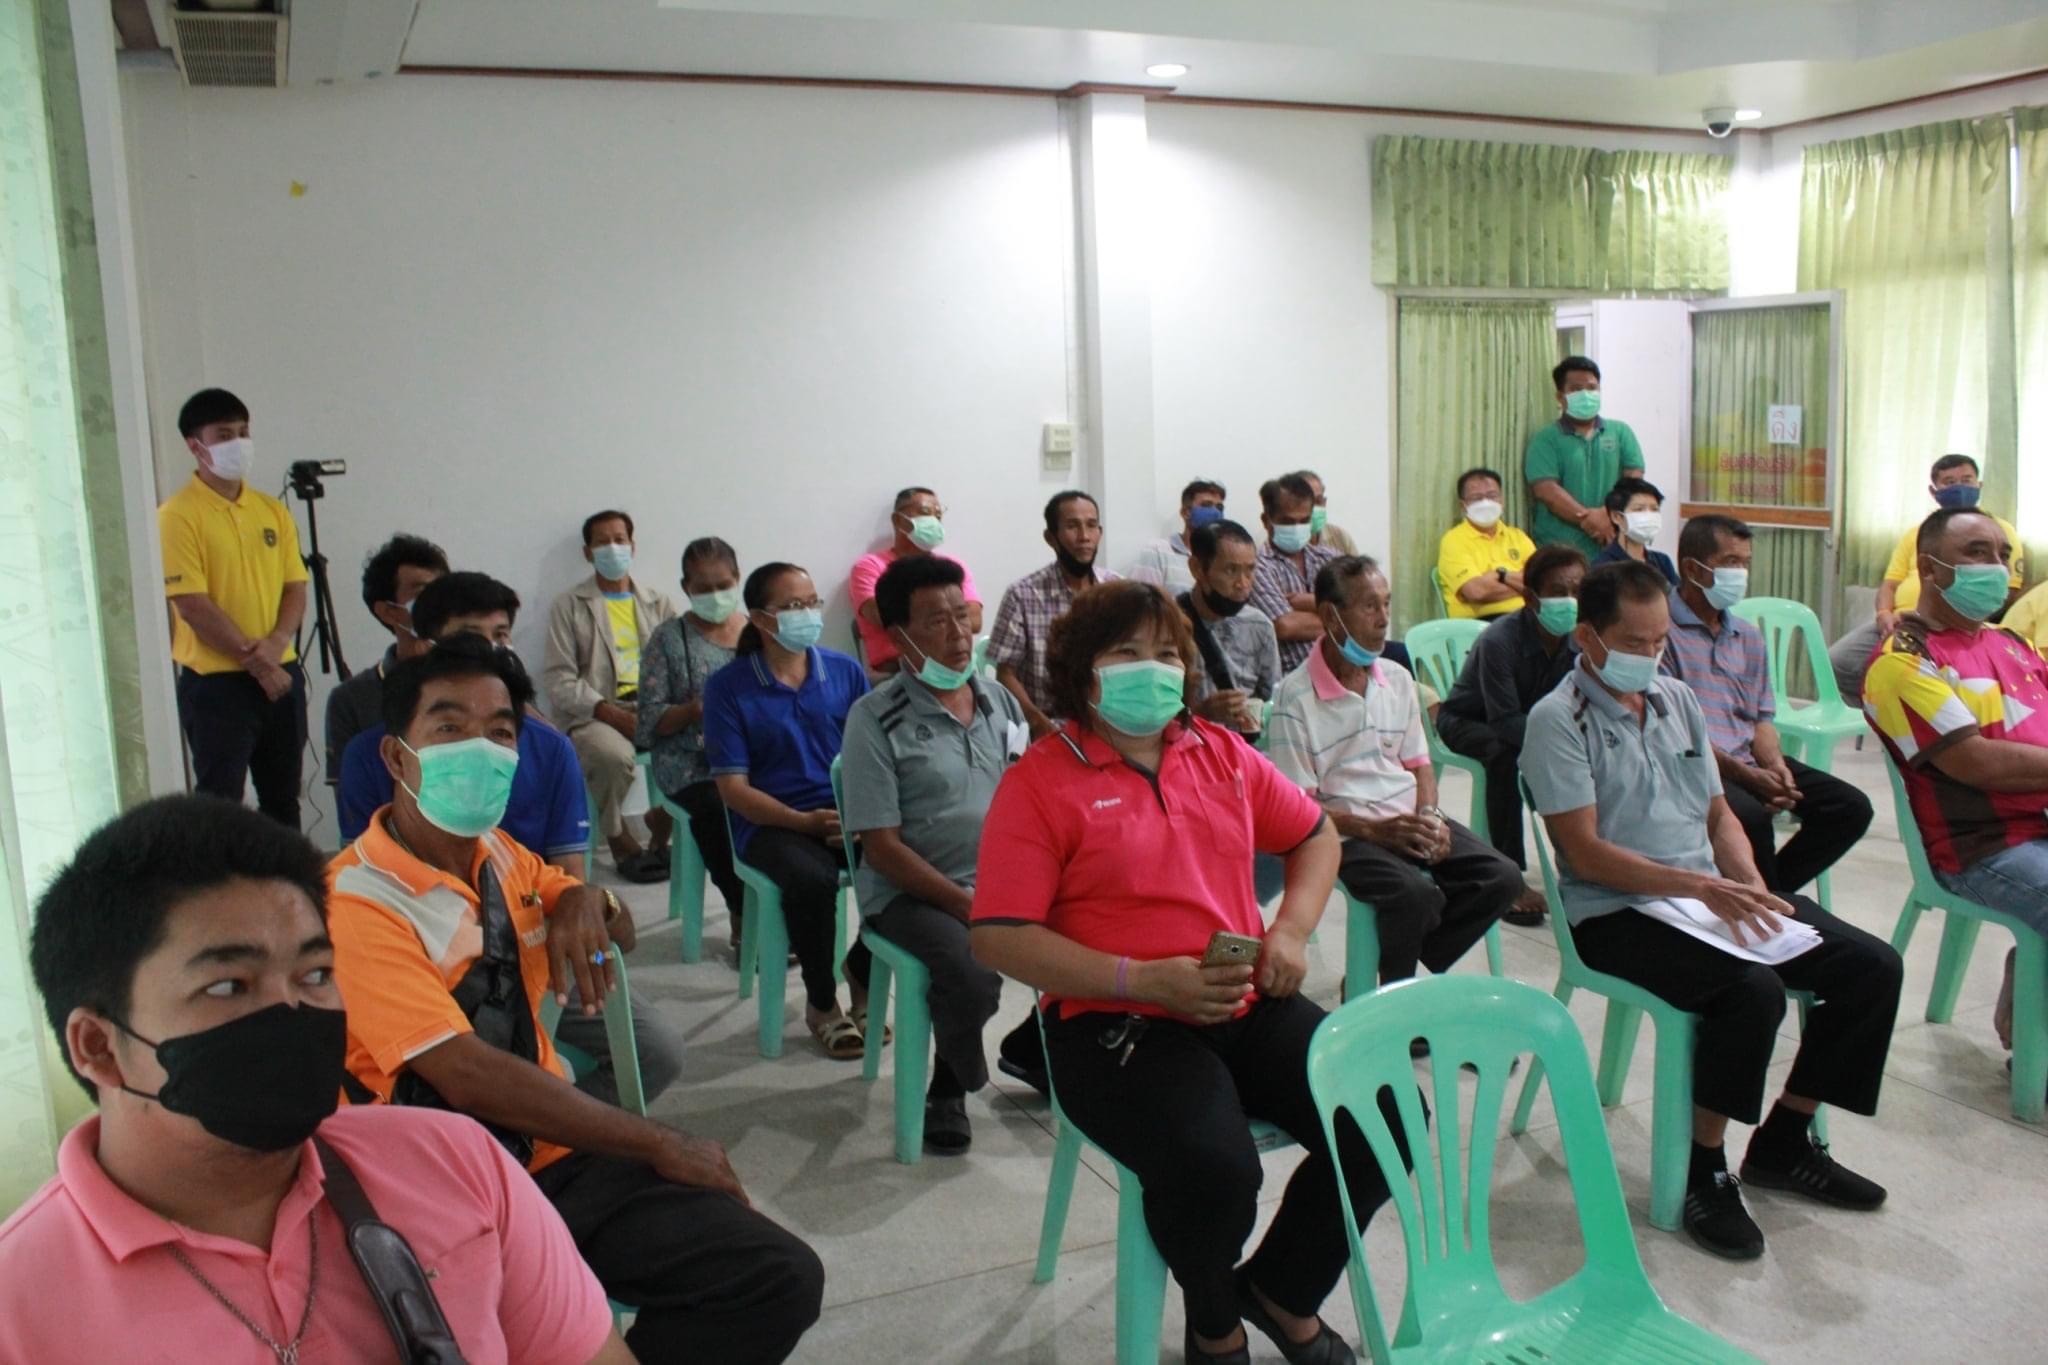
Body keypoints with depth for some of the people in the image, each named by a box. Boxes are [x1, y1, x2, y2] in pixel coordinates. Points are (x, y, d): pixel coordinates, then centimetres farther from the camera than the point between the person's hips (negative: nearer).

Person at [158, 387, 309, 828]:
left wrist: (276, 643, -12)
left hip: (282, 673, 6)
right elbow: (192, 605, -15)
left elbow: (296, 588, 6)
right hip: (215, 682, -6)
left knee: (283, 797, 15)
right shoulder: (178, 515, -9)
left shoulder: (272, 510, 9)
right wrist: (254, 659, -16)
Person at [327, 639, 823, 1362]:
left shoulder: (498, 855, 9)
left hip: (554, 1158, 7)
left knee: (782, 1277, -13)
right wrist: (665, 1145, -15)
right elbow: (469, 1077, -21)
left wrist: (585, 900, 3)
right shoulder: (355, 903, -13)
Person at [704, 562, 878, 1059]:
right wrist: (807, 822, -18)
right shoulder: (728, 686, -1)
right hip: (771, 823, -3)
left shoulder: (846, 672, 7)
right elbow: (733, 787, -5)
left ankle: (863, 972, 3)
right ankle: (822, 1002, -7)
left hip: (850, 814, 3)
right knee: (812, 878, -35)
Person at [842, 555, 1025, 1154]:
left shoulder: (1000, 701, 8)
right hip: (910, 892, -5)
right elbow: (881, 846, -12)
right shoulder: (876, 718, -9)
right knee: (971, 971, -32)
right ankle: (949, 1090, 0)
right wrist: (965, 904, -19)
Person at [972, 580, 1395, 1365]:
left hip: (1250, 1006, 6)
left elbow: (1314, 835, 23)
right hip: (1114, 1023, -5)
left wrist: (1291, 931, 3)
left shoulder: (1221, 753, 10)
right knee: (1213, 1169, -31)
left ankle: (1284, 1289, 16)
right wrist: (1144, 981, -20)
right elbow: (1000, 939, -12)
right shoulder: (1039, 782, -7)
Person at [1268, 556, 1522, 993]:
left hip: (1410, 818, 7)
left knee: (1501, 878, -12)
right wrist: (1375, 830, -18)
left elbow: (1419, 765, 17)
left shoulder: (1398, 679, 10)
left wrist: (1430, 818, -4)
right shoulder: (1296, 698, -11)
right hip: (1346, 832, -7)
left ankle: (1392, 979, 0)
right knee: (1415, 894, -32)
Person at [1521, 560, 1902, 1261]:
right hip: (1617, 913, -8)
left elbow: (1719, 815, 17)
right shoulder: (1558, 721, -10)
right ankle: (1704, 1171, -12)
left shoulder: (1677, 699, 14)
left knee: (1873, 967, -3)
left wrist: (1751, 889, -3)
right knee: (1753, 990, -32)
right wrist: (1702, 886, -24)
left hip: (1712, 896, 8)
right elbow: (1585, 853, -17)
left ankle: (1783, 1142, 12)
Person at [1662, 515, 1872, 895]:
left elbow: (1761, 719, 17)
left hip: (1750, 761, 8)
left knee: (1851, 807, -7)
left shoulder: (1750, 638, 21)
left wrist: (1775, 765, -6)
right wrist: (1743, 775, -17)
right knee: (1750, 816, -34)